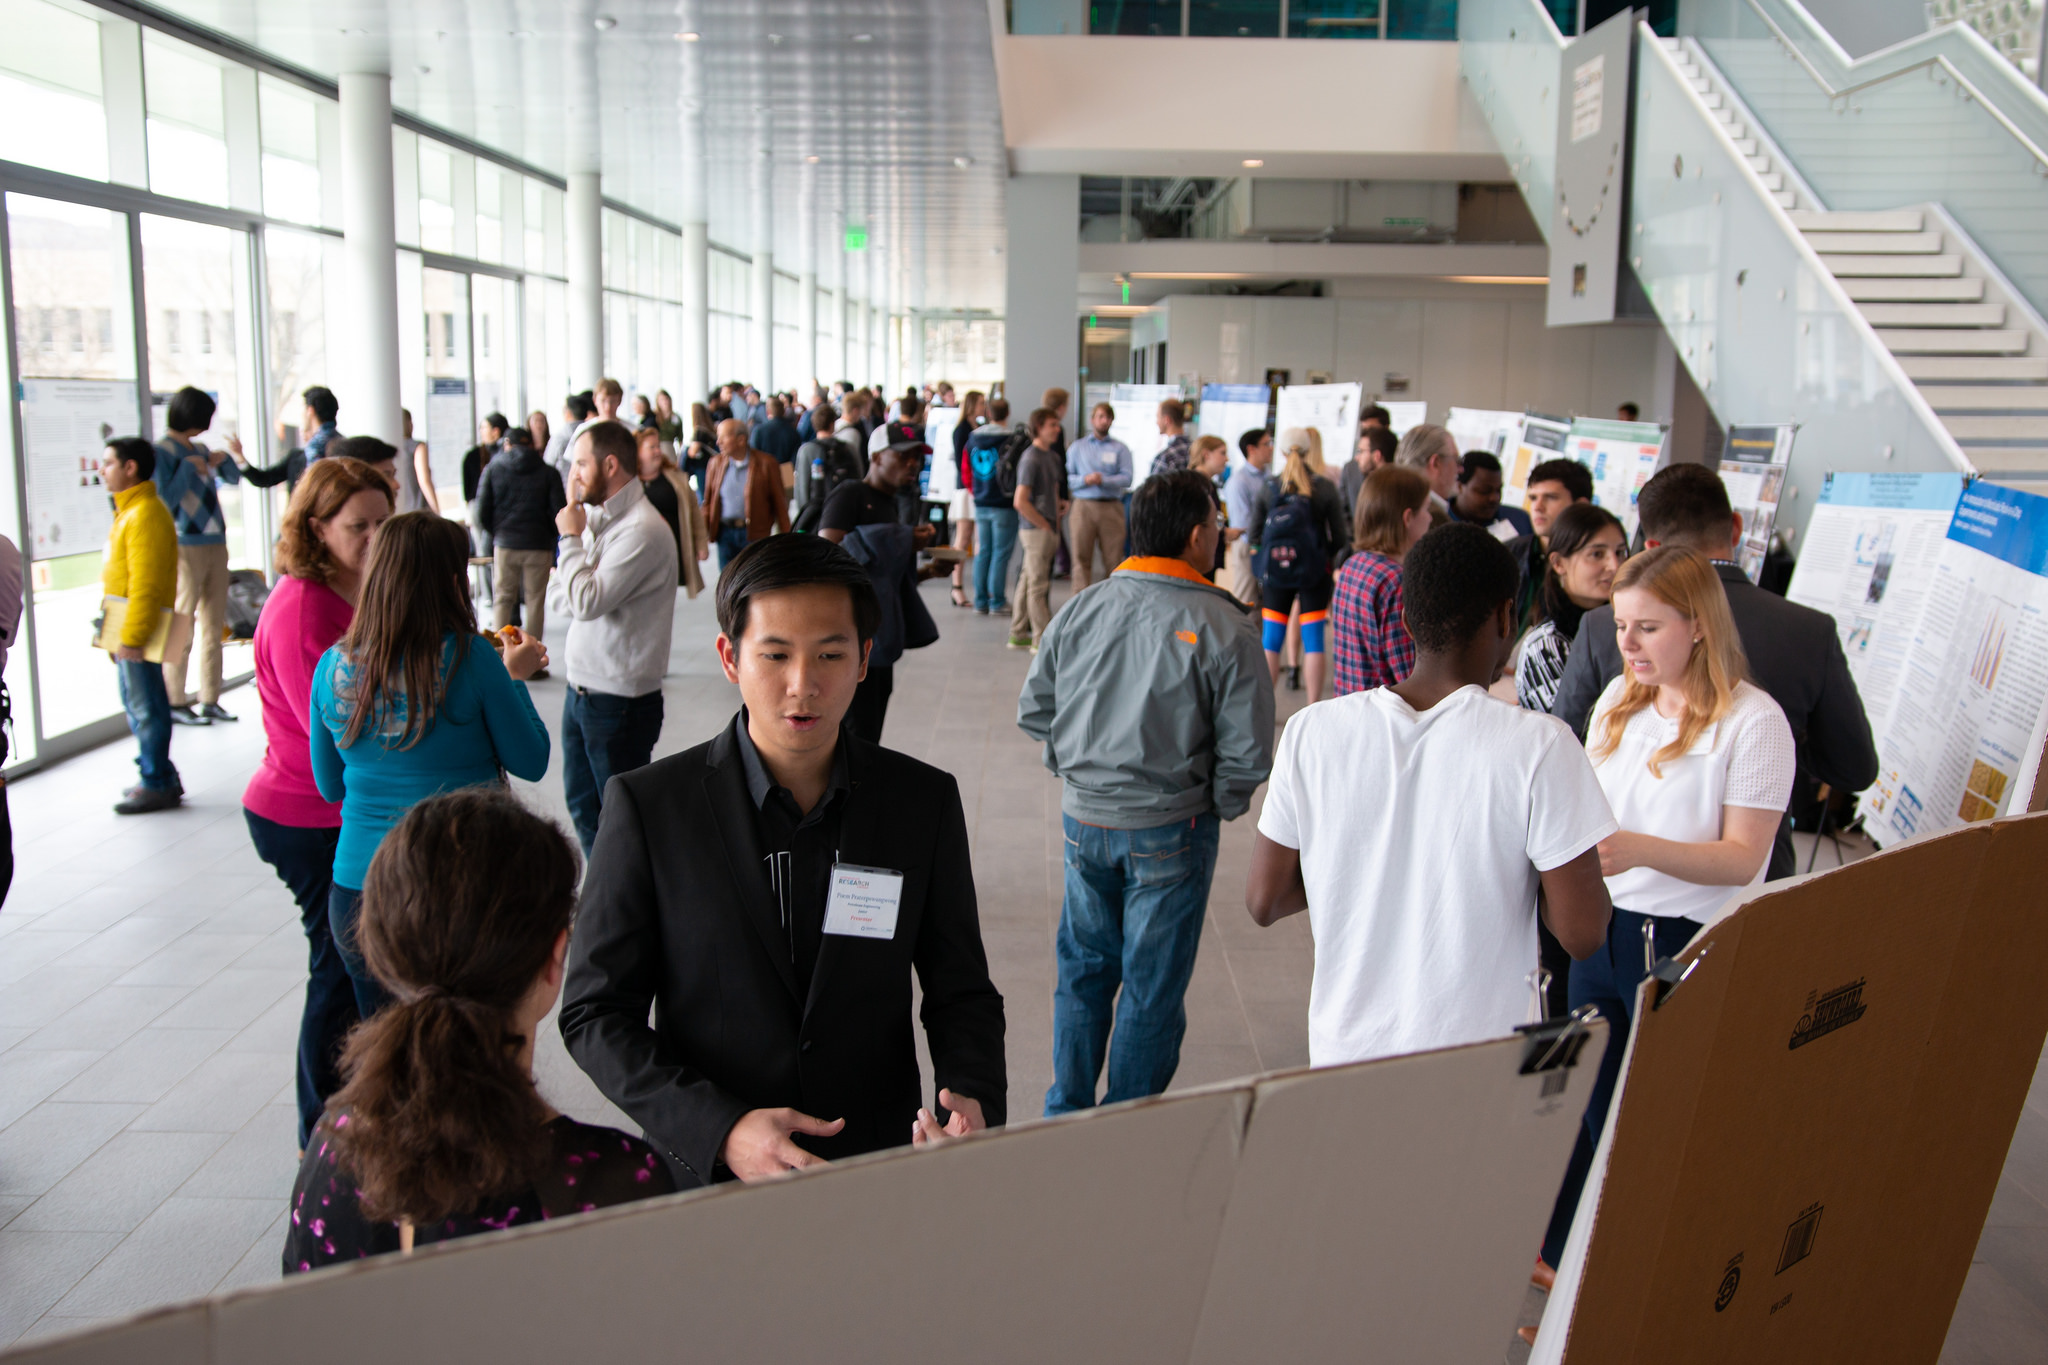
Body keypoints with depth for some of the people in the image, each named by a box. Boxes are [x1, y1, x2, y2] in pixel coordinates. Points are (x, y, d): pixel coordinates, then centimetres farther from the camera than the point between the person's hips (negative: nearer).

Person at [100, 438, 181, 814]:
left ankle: (158, 785, 4)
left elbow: (145, 584, -22)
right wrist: (120, 634, 21)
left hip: (139, 627, -10)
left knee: (146, 706, -4)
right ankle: (156, 774, 24)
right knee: (136, 704, 15)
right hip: (125, 627, 10)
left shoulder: (145, 515, -17)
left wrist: (131, 637, -23)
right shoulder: (129, 510, 16)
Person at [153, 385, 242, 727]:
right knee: (182, 627, -4)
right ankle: (174, 701, 3)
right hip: (185, 548, -7)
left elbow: (234, 478, 23)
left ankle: (209, 699, 13)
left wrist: (222, 459, 5)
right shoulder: (162, 452, -6)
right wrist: (188, 467, -13)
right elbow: (166, 499, -15)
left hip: (215, 545, 7)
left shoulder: (199, 450, 14)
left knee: (213, 625, 8)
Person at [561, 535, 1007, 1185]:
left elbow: (962, 993, 1)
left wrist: (972, 1098, -20)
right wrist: (721, 1130, -22)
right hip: (707, 1174, -2)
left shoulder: (926, 801, -6)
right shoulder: (648, 805, -13)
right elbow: (595, 1012, -10)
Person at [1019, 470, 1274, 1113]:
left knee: (1083, 966, 20)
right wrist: (1222, 806, 4)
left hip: (1083, 818, 4)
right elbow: (1247, 751, -14)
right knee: (1152, 984, 11)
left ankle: (1067, 1113, 30)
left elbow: (1032, 710, 5)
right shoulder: (1225, 627, -14)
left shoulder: (1079, 609, -3)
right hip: (1169, 828, -4)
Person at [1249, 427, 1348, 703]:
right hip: (1315, 572, -1)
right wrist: (1336, 565, 15)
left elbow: (1254, 535, 2)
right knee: (1313, 639, 4)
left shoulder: (1269, 488, -2)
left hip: (1275, 571, 1)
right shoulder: (1325, 487, -5)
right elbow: (1340, 537, -2)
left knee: (1271, 640, 8)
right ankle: (1313, 709, 6)